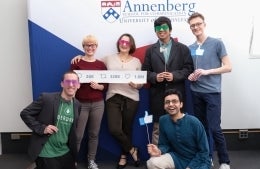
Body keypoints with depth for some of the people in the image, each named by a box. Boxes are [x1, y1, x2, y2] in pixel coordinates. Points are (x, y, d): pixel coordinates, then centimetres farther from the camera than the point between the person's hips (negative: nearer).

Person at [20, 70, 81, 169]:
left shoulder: (77, 105, 3)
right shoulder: (46, 98, -12)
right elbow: (24, 113, -7)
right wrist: (41, 128, -18)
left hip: (66, 153, 5)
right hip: (46, 154, -5)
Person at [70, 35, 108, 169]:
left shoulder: (101, 65, 6)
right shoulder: (76, 63, -3)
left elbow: (106, 85, 5)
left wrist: (98, 86, -12)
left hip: (98, 104, 3)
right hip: (81, 103, -3)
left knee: (94, 133, 11)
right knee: (78, 135, -1)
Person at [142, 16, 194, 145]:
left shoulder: (182, 48, 8)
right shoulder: (150, 50, 12)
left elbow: (189, 69, 2)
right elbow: (145, 71, 7)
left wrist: (174, 75, -14)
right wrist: (155, 77, -13)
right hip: (157, 95, 1)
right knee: (157, 128, 5)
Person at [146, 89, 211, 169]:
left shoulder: (194, 122, -21)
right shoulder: (163, 120, -9)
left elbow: (203, 151, -12)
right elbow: (164, 144, 1)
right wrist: (159, 151, -21)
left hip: (198, 161, -3)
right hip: (177, 157, 3)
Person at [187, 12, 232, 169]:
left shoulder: (217, 43, -3)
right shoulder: (190, 48, 11)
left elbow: (228, 67, -6)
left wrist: (207, 71, -17)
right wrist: (190, 75, -2)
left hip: (212, 92, -5)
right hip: (196, 92, 5)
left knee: (214, 128, -7)